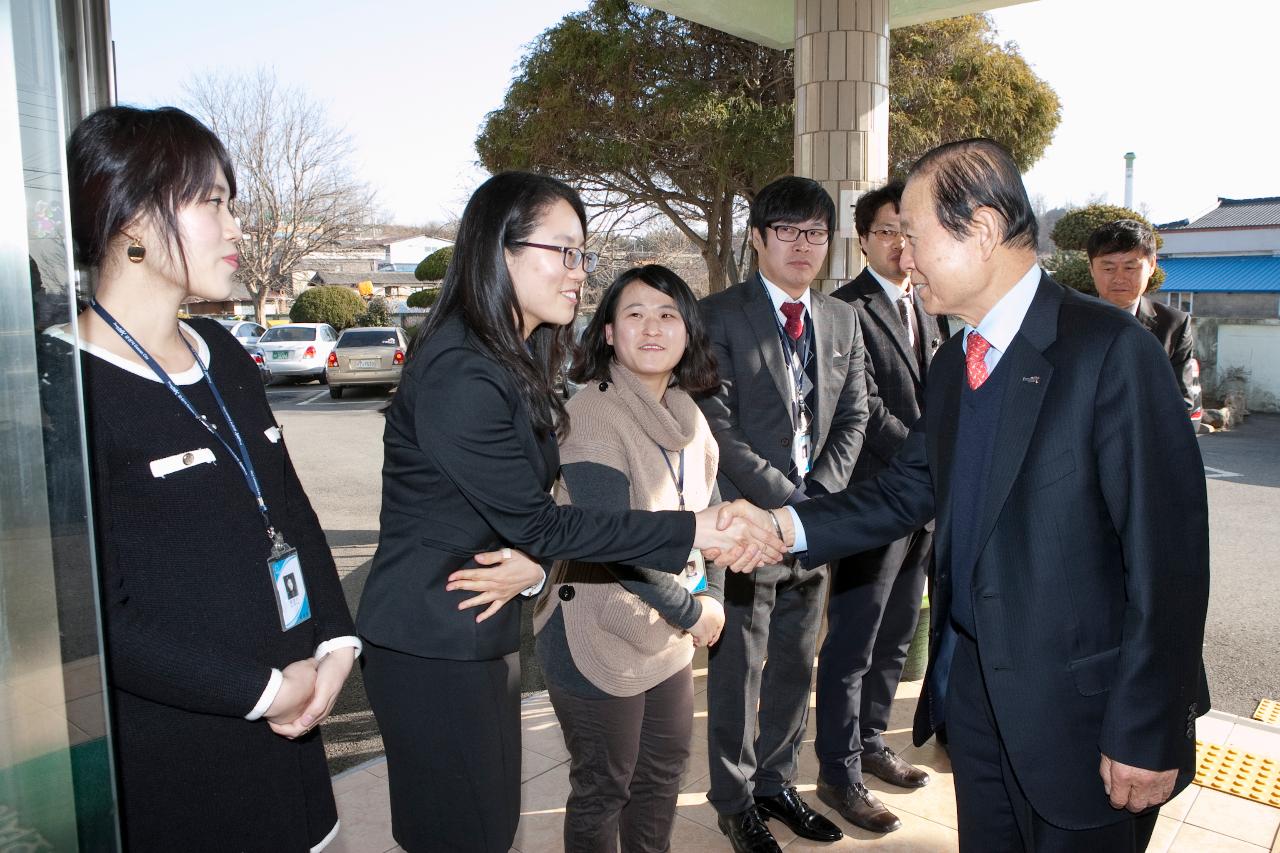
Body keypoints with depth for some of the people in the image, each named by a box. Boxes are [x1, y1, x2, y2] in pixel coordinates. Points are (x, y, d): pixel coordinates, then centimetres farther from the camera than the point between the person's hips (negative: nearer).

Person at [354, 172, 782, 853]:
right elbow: (538, 522, -22)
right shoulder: (458, 374, -23)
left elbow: (524, 510, 7)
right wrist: (692, 532, -20)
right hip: (431, 648, -9)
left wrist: (535, 564, -16)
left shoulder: (517, 363, 8)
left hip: (487, 634, 9)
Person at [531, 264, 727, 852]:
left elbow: (707, 510, 12)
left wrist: (711, 593, -1)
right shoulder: (593, 414, -21)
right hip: (599, 638, -7)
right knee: (602, 792, 12)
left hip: (670, 635, 7)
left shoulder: (685, 416, 3)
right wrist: (690, 610, -15)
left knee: (665, 770, 22)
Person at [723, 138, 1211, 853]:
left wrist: (1145, 736, -16)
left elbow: (1167, 551, -18)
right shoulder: (954, 363, 6)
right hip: (973, 686, 6)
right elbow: (911, 491, 6)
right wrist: (787, 526, -7)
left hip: (1077, 704, -6)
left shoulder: (1111, 351, -18)